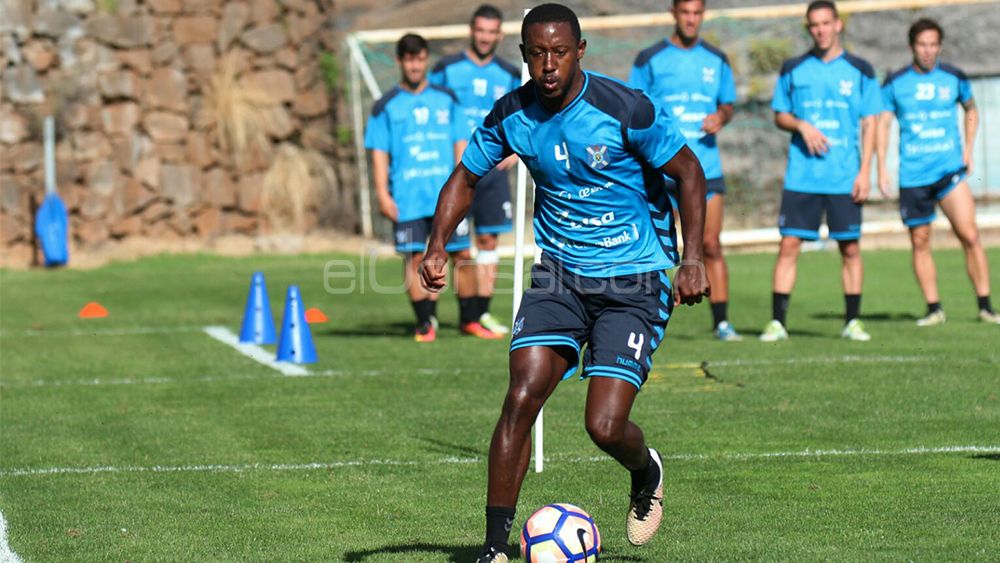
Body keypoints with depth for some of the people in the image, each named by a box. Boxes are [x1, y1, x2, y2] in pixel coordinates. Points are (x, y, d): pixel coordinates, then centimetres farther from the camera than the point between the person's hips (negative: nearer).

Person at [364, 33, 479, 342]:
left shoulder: (446, 99, 11)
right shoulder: (386, 107, 6)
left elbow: (460, 143, 13)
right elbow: (379, 153, 4)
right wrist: (383, 194, -5)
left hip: (447, 194, 2)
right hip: (407, 198, -1)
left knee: (462, 254, 0)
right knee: (415, 257, -5)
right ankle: (425, 323, 2)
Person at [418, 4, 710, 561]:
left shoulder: (623, 108, -17)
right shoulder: (512, 114, -4)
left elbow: (690, 174, -6)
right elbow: (466, 178, 12)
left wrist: (693, 260, -15)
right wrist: (438, 246, -4)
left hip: (634, 280, -4)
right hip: (560, 272, 4)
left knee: (606, 426, -12)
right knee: (522, 396, -14)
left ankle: (647, 475, 26)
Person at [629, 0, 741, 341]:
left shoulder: (716, 61, 11)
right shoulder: (650, 60, 1)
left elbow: (728, 104, 19)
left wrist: (721, 117, -4)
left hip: (707, 168, 3)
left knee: (711, 247, 0)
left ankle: (721, 322, 5)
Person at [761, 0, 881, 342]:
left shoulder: (859, 71, 5)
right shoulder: (793, 70, 8)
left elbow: (869, 123, 5)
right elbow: (780, 115, 12)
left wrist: (865, 171, -3)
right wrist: (801, 125, -10)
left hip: (845, 179, 0)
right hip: (801, 177, 0)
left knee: (850, 248, 1)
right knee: (789, 245, -4)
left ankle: (852, 321, 11)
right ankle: (777, 322, 0)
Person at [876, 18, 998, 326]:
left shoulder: (954, 78, 5)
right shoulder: (895, 83, 2)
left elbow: (971, 110, 22)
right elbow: (883, 123, 7)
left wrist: (968, 147, 10)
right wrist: (882, 166, -1)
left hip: (950, 170, -1)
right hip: (912, 174, 1)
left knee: (970, 235, -12)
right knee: (920, 242, 4)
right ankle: (933, 309, 15)